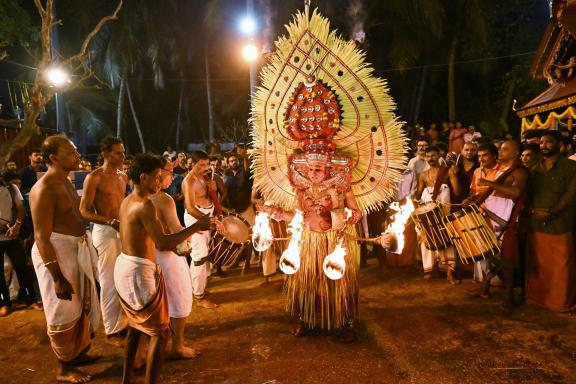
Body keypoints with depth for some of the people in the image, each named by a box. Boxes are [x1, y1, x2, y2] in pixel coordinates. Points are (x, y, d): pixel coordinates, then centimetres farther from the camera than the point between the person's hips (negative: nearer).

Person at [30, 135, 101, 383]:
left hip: (77, 249, 9)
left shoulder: (66, 182, 8)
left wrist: (85, 250, 19)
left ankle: (79, 352, 41)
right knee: (64, 312, 5)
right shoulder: (44, 189, -21)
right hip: (56, 253, -9)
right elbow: (42, 237, -23)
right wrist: (58, 277, -25)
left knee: (83, 305, 21)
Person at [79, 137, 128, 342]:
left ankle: (123, 323, 25)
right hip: (105, 231, -6)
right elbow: (84, 211, -13)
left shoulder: (123, 176, 11)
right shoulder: (94, 177, -9)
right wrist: (112, 222, -24)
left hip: (123, 230, 6)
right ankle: (112, 330, 14)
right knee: (110, 282, 1)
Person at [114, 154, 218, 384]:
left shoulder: (127, 201, 9)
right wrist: (195, 226, -22)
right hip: (140, 272, -10)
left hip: (124, 266, 10)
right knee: (160, 332, 3)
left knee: (136, 325, 24)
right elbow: (164, 243, -27)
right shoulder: (145, 205, -21)